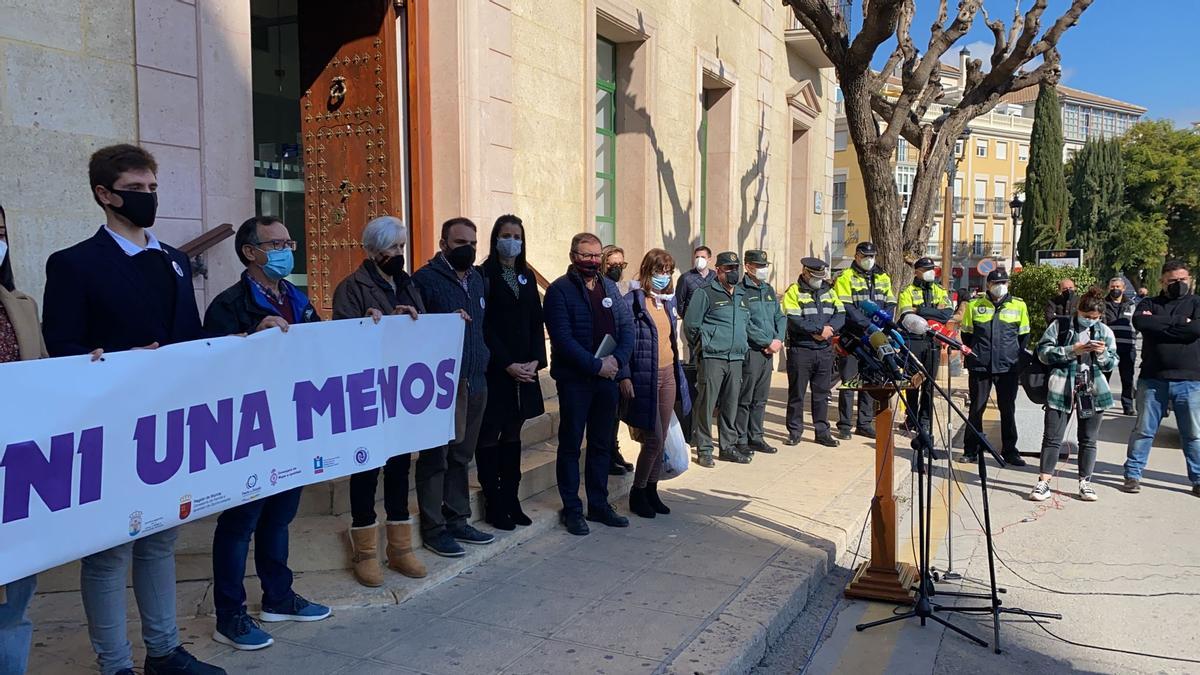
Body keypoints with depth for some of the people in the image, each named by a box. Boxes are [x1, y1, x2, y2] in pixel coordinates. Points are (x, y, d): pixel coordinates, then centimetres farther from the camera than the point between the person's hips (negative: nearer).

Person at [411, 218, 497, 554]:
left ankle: (457, 520, 24)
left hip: (475, 381, 7)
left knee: (461, 456, 14)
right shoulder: (426, 278, -7)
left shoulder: (477, 278, 15)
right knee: (436, 457, 1)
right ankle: (433, 528, 11)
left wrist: (483, 361, 14)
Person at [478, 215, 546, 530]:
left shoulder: (527, 276, 13)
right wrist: (507, 364, -15)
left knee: (512, 435, 12)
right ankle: (493, 505, 9)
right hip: (493, 370, -6)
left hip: (524, 369, 6)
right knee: (489, 437, 1)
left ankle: (511, 501, 19)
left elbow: (536, 322, 10)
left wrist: (535, 361, -3)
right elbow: (484, 326, -11)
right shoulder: (484, 275, -5)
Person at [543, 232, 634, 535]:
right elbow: (563, 338, -16)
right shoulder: (559, 290, -8)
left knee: (602, 444, 13)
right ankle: (571, 509, 15)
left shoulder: (610, 287, 11)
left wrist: (617, 359, -11)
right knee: (571, 445, 5)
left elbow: (627, 326, 6)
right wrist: (596, 365, -19)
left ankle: (599, 504, 25)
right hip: (575, 379, -5)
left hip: (608, 376, 6)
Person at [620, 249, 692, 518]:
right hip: (644, 378, -7)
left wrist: (677, 371, 18)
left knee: (661, 439, 10)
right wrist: (624, 377, -18)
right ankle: (637, 493, 12)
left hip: (668, 375, 7)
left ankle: (652, 490, 23)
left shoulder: (669, 299, 12)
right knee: (653, 439, -6)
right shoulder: (634, 301, -10)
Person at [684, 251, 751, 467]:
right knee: (706, 404, -4)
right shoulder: (705, 294, -5)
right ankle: (704, 449, 3)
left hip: (736, 359, 6)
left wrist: (743, 346, 18)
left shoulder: (742, 295, 17)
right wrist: (703, 347, 2)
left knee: (731, 405, 10)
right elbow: (691, 324, -5)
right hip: (712, 358, -6)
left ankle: (729, 447, 20)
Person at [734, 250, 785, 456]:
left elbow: (780, 317, 17)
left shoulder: (769, 290, 16)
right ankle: (740, 440, 6)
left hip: (768, 352, 7)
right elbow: (745, 324, -16)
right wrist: (768, 342, -14)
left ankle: (756, 437, 22)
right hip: (750, 351, -7)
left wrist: (779, 340, -1)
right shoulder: (741, 290, -9)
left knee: (761, 399, 13)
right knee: (745, 399, -2)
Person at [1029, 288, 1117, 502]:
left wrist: (1103, 354, -10)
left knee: (1088, 439, 9)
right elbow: (1043, 352, -6)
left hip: (1093, 391, 3)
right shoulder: (1060, 326, 1)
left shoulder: (1105, 332, 10)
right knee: (1052, 437, -2)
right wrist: (1072, 351, -15)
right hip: (1061, 390, -3)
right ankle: (1044, 482, 1)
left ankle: (1085, 482, 18)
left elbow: (1112, 364, 11)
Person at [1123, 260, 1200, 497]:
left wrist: (1158, 325, -10)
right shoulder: (1149, 304, 10)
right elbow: (1139, 322, -13)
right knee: (1143, 430, 5)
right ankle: (1132, 475, 14)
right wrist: (1179, 321, -11)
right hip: (1153, 379, 0)